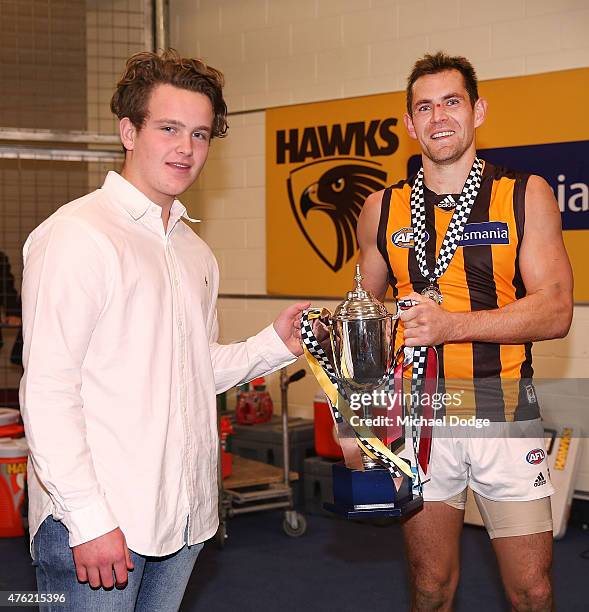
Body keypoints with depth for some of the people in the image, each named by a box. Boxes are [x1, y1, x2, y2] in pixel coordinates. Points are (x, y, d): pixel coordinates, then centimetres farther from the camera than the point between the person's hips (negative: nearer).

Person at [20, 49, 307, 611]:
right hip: (96, 523, -7)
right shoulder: (78, 234, -12)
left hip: (183, 517, 8)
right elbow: (47, 390, -16)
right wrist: (88, 518, -20)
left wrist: (275, 344, 6)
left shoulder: (193, 251, 15)